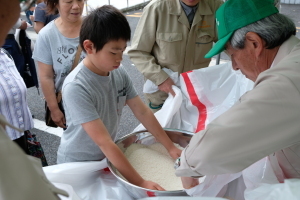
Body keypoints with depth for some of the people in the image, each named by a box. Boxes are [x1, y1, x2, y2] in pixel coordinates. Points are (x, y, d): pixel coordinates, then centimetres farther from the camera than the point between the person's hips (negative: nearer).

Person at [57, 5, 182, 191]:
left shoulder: (119, 73, -12)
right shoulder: (76, 87, -30)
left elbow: (143, 112, -4)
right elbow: (103, 141, -31)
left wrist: (170, 147, -5)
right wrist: (140, 182, -30)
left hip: (107, 157, 5)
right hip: (78, 163, -5)